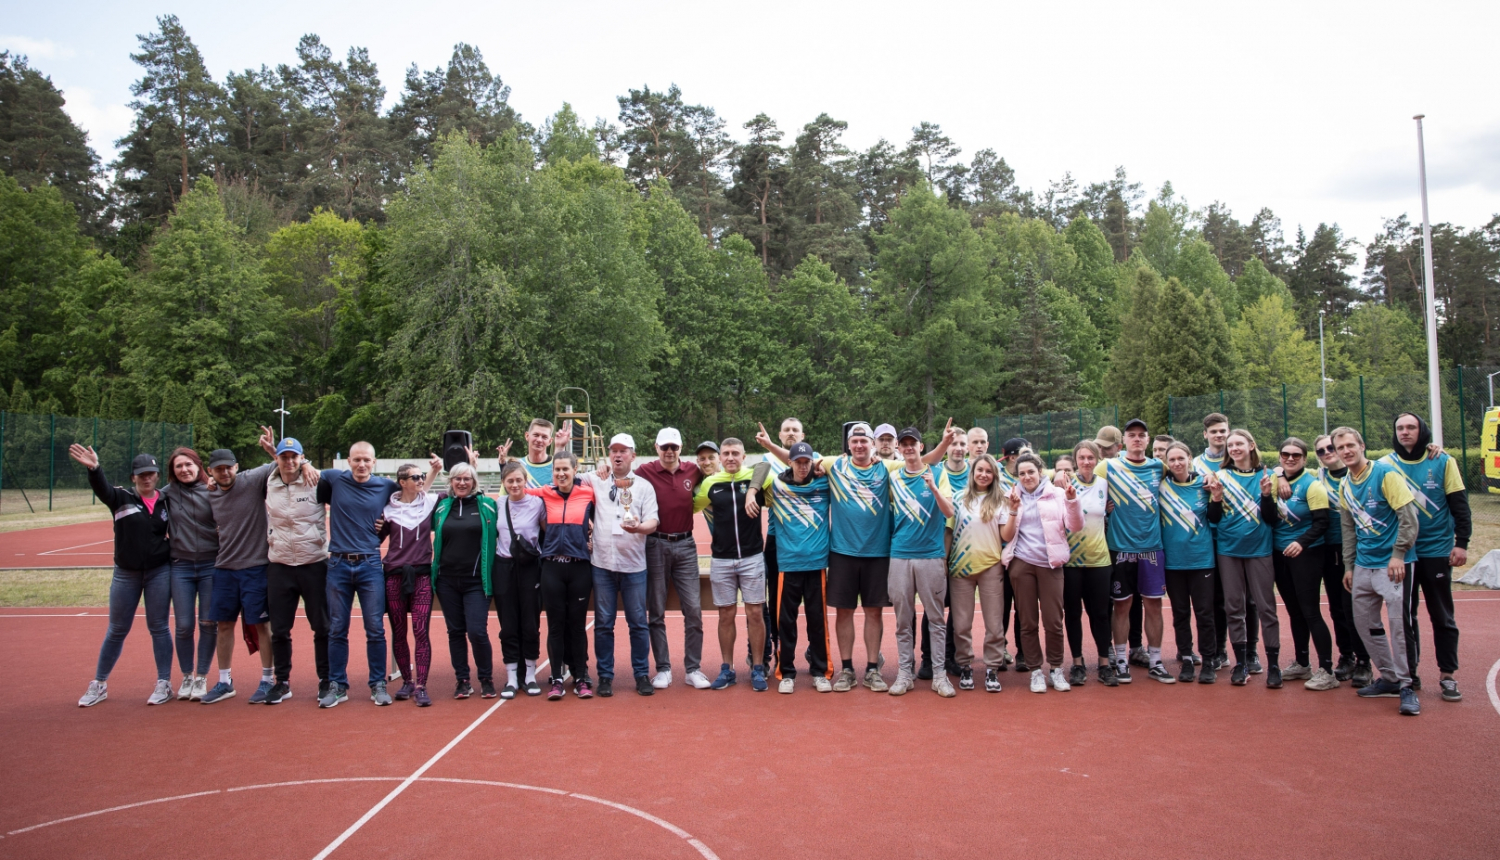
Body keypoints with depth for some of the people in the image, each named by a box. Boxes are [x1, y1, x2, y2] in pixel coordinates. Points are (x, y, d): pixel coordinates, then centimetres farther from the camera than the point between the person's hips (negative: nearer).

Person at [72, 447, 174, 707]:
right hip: (126, 574, 0)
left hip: (159, 572, 0)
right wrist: (94, 469, -43)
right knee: (116, 630, 11)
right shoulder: (121, 498, -3)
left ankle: (164, 683, 13)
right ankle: (99, 684, 25)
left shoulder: (166, 502, 2)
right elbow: (102, 489, -24)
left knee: (158, 627, 5)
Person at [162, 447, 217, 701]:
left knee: (208, 624, 2)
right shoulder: (168, 493, 2)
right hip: (181, 566, 1)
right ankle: (187, 677, 21)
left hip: (211, 565, -1)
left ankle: (202, 678, 16)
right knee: (184, 626, 3)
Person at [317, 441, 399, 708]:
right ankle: (337, 685, 19)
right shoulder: (333, 479, 0)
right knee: (337, 629, 8)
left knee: (375, 629, 2)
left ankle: (378, 685, 13)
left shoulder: (386, 486, 1)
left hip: (370, 565, 0)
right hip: (339, 565, 1)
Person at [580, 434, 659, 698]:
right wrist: (599, 473, 8)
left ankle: (642, 674, 14)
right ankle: (605, 676, 15)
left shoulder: (644, 486, 8)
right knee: (603, 623, 5)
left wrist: (639, 527, -21)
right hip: (603, 564, 1)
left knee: (638, 623, 3)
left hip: (634, 565, 0)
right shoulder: (596, 480, 10)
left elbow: (653, 521, -1)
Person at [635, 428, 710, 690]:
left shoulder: (693, 471, 5)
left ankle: (693, 669, 11)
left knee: (693, 609, 0)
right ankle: (663, 669, 15)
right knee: (656, 611, 5)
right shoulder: (645, 471, -4)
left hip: (685, 545, 2)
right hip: (655, 545, -2)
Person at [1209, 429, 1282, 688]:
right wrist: (1216, 498, -16)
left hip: (1259, 549, -1)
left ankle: (1273, 664, 8)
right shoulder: (1222, 476, 3)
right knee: (1234, 607, 6)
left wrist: (1267, 495, -17)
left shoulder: (1265, 476, 1)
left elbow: (1271, 519, -1)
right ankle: (1241, 662, 15)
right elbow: (1213, 518, 2)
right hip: (1229, 550, 1)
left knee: (1265, 607, 0)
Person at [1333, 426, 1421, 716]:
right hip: (1363, 565, 7)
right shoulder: (1345, 486, 9)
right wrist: (1349, 566, 15)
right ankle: (1389, 678, 22)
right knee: (1364, 622, 9)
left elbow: (1409, 516, -14)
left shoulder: (1385, 473, -11)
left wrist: (1398, 554, -18)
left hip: (1392, 563, -7)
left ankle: (1406, 685, 2)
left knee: (1398, 622, -9)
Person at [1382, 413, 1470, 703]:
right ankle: (1409, 674, 18)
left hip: (1437, 550, -1)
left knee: (1442, 616, 6)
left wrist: (1461, 543, -6)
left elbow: (1459, 503, -1)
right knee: (1405, 616, 8)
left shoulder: (1442, 461, -3)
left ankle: (1447, 676, 15)